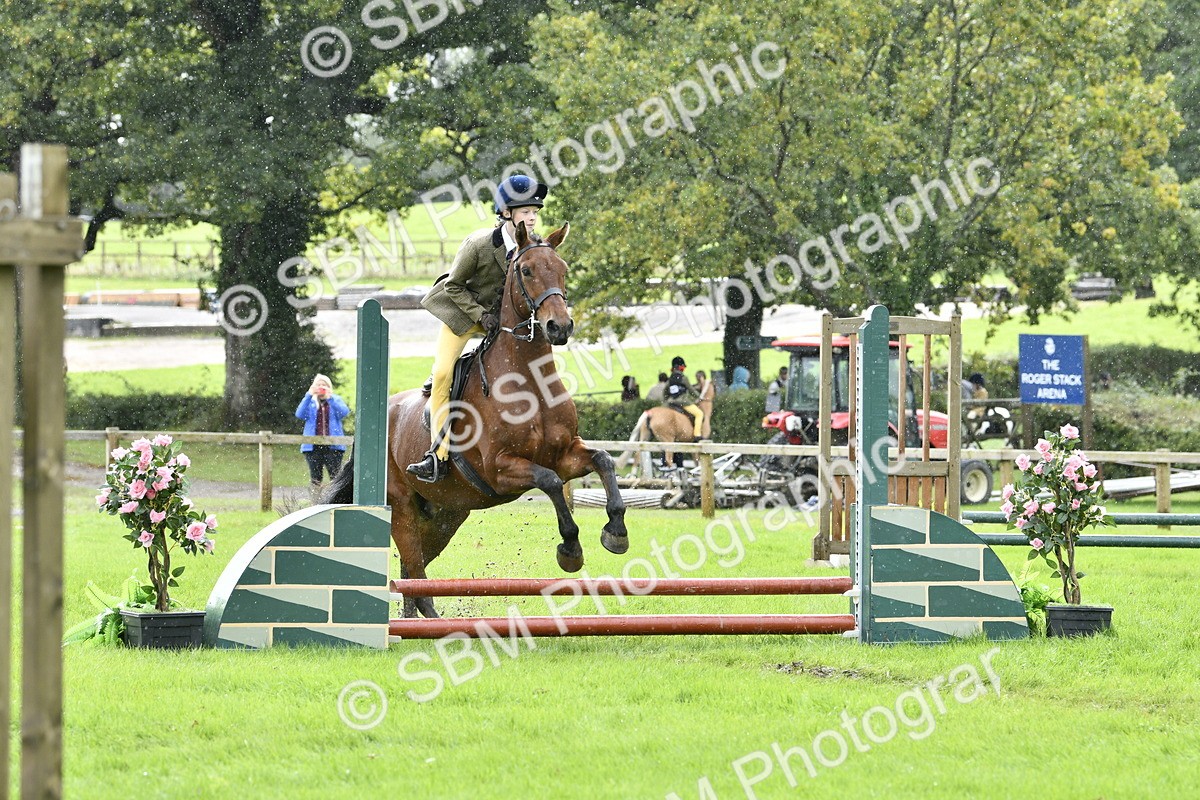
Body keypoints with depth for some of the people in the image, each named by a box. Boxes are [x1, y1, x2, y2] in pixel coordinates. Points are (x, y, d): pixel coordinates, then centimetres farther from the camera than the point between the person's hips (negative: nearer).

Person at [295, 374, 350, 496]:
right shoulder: (310, 402, 13)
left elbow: (344, 412, -10)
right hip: (313, 447, 2)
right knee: (315, 479, 3)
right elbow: (300, 414, -5)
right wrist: (309, 395, -13)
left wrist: (329, 397, -18)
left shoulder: (336, 401, 11)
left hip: (332, 446, -2)